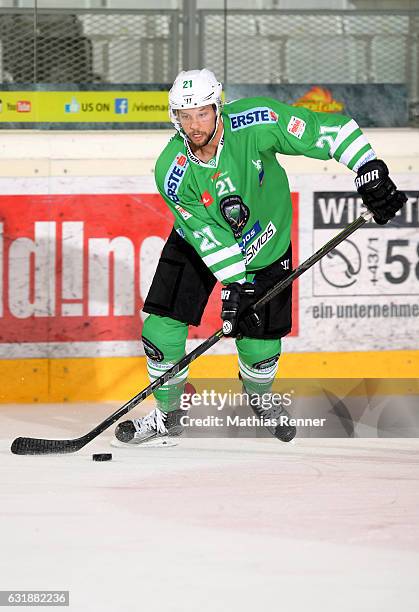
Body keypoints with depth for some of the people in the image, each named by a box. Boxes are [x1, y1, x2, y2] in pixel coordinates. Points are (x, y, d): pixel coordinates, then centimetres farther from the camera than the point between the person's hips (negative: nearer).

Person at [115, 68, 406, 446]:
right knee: (162, 329, -9)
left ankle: (259, 398, 39)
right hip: (196, 247, 0)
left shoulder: (255, 124, -31)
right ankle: (167, 415, 15)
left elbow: (326, 131, -27)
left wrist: (369, 170, -34)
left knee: (260, 345, 2)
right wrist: (235, 284, -30)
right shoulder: (172, 173, -28)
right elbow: (207, 234, -25)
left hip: (265, 249, 0)